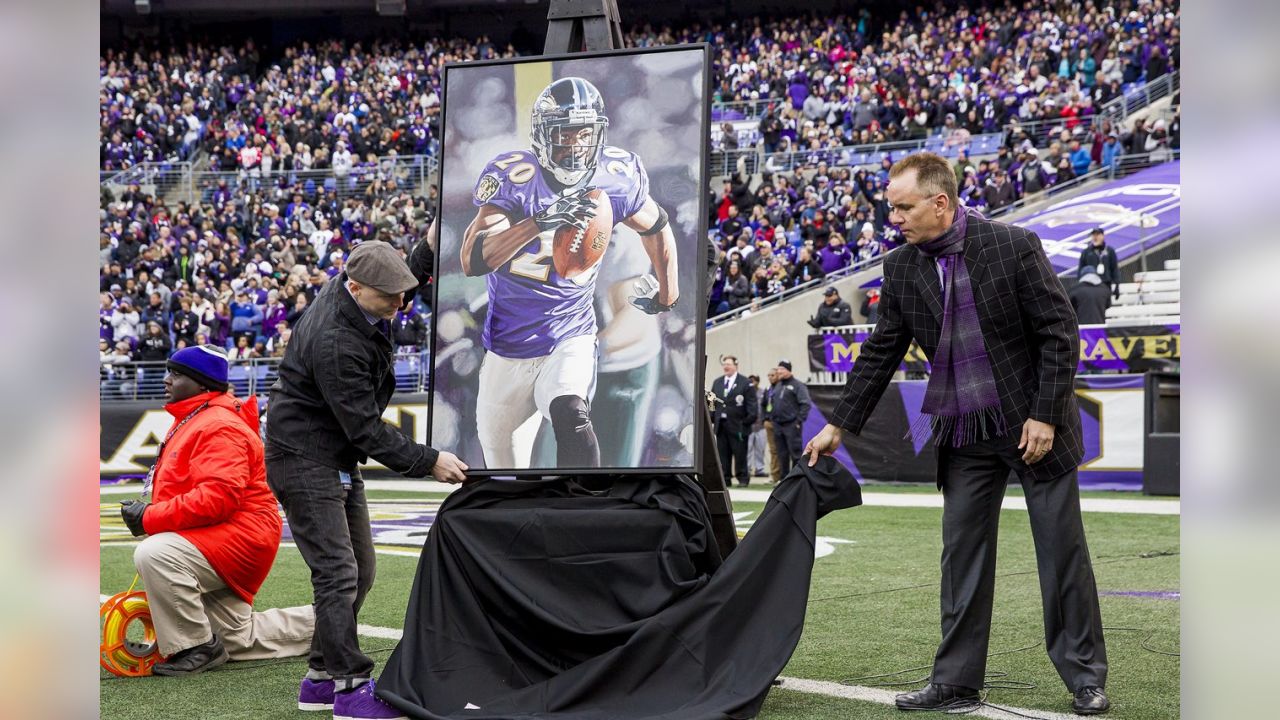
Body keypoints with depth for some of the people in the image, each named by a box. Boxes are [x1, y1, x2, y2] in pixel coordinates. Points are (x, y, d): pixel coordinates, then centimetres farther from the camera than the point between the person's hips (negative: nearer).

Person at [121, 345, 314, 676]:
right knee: (239, 641, 18)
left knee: (154, 554, -33)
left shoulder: (220, 426, -19)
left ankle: (197, 647, -20)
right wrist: (144, 510, 0)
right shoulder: (190, 422, 14)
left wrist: (151, 518, -27)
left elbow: (218, 497, -30)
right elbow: (181, 490, 18)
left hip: (239, 536, -11)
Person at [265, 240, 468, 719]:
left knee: (359, 572, 12)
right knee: (338, 573, -11)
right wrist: (428, 462, -23)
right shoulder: (334, 343, -29)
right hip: (305, 460, -10)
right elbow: (366, 430, -26)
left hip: (340, 460, 10)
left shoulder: (361, 303, -3)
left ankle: (321, 676, 20)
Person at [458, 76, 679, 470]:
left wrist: (667, 293, 26)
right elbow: (473, 260, -31)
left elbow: (656, 227, 13)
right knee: (497, 447, 20)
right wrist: (541, 221, -43)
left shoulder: (617, 178, -10)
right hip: (508, 348, 1)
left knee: (571, 416, -32)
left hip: (571, 340, -1)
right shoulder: (512, 177, -19)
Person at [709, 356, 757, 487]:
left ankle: (743, 479, 7)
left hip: (737, 426, -5)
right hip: (721, 425, 5)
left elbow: (751, 405, -5)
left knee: (740, 454, -1)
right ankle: (725, 478, 10)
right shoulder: (717, 382, 15)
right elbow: (713, 402, 17)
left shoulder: (746, 383, -1)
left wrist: (748, 421, -13)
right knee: (722, 454, 5)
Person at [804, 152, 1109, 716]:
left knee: (1063, 552, 3)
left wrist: (1045, 416, -14)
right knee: (962, 556, 6)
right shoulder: (901, 268, 0)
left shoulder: (1014, 246, -13)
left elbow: (1059, 333, -10)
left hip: (1033, 422, -4)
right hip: (964, 433, 4)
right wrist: (838, 426, 7)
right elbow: (880, 354, 8)